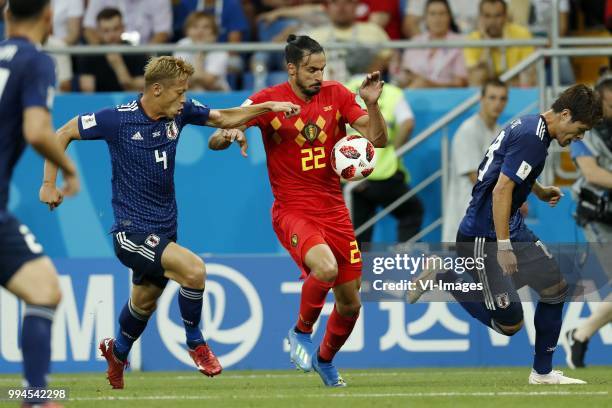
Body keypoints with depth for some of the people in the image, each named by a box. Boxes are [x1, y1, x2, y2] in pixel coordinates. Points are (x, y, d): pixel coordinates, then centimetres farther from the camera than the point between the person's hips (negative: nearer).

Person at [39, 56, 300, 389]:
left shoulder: (180, 112, -2)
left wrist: (267, 108, 0)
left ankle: (117, 352, 52)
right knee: (193, 269, -25)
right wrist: (49, 184, -5)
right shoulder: (117, 119, -16)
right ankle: (195, 343, -3)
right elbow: (63, 133, -4)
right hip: (131, 229, -7)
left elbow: (224, 118, 13)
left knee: (144, 302, 23)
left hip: (163, 229, 7)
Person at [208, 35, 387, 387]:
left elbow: (379, 140, -1)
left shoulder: (337, 95, 1)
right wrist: (229, 135, -31)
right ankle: (302, 332, -5)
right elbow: (214, 141, -8)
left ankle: (325, 359, 37)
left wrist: (372, 104, -19)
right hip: (293, 211, -4)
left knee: (350, 303, 7)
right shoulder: (268, 101, -8)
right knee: (325, 268, -34)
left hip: (334, 211, 4)